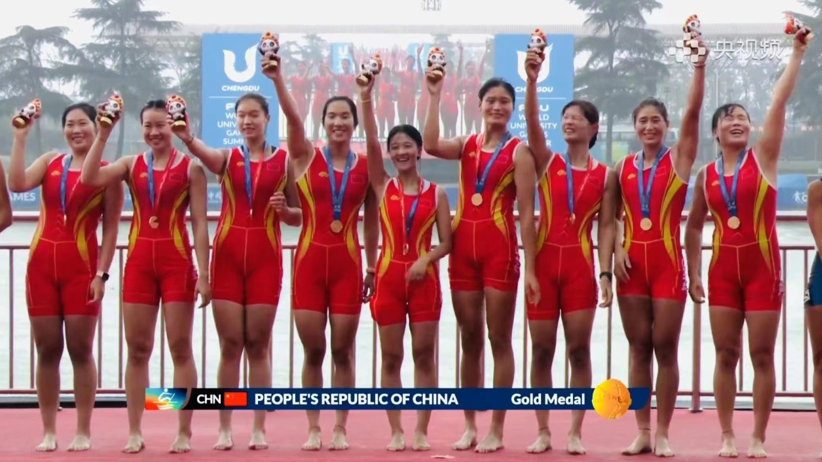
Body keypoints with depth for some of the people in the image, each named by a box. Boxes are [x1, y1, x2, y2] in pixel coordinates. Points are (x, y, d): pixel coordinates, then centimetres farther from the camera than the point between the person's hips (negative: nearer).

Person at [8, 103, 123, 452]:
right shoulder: (49, 162, 10)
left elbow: (111, 228, -2)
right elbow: (17, 184, -10)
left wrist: (102, 273, -9)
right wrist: (20, 137, -9)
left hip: (81, 266, -3)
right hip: (42, 263, 3)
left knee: (80, 350, -1)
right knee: (47, 350, 5)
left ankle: (83, 432, 6)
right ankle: (49, 432, 11)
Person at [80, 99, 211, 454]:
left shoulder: (190, 167, -1)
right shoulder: (131, 164, 7)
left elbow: (200, 224, -3)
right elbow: (89, 178, -10)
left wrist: (203, 274, -8)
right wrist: (102, 135, -10)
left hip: (177, 261, -3)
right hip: (139, 261, 3)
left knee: (180, 348, 1)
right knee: (137, 349, 5)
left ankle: (184, 432, 6)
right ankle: (135, 431, 11)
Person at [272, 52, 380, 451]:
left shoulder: (366, 166, 5)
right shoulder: (306, 157, 2)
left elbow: (371, 219, 10)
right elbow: (292, 117, -13)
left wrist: (372, 267, 8)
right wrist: (276, 78, -28)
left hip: (347, 260, 0)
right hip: (310, 258, 0)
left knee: (343, 350, 3)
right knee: (313, 350, 2)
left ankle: (340, 428, 11)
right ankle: (313, 428, 11)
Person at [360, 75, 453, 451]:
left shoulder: (436, 193, 3)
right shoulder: (383, 187, 4)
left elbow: (445, 243, 1)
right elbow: (370, 143, -8)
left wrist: (426, 259, -19)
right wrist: (366, 99, -17)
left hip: (424, 277, -1)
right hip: (389, 275, 1)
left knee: (424, 355, 1)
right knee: (391, 357, 3)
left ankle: (422, 430, 6)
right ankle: (396, 431, 8)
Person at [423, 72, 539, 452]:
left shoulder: (518, 151, -2)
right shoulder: (466, 145, 10)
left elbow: (526, 214, -6)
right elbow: (430, 145, -13)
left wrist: (530, 268, -11)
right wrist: (435, 95, -11)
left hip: (500, 248, -4)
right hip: (464, 246, 4)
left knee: (499, 339, 0)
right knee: (469, 339, 9)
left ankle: (497, 429, 4)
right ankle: (470, 425, 15)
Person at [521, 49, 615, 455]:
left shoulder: (605, 176, 5)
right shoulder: (546, 162, 6)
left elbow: (606, 227, 1)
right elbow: (532, 123, -10)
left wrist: (605, 273, -9)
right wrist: (532, 80, -25)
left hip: (580, 265, -1)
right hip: (544, 261, 1)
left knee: (579, 349, -2)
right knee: (542, 350, 2)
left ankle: (575, 432, 5)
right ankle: (543, 431, 10)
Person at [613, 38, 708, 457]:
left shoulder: (679, 158, 2)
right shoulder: (623, 167, 10)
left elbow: (693, 111, -9)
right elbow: (612, 216, 10)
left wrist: (699, 65, -17)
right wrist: (617, 247, -7)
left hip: (667, 260, -3)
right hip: (632, 261, 3)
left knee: (665, 347, -1)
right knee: (638, 348, 5)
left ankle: (663, 433, 4)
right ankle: (642, 432, 9)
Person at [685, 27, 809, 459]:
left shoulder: (763, 157, 0)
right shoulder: (706, 174, 7)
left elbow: (779, 101, -9)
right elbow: (694, 226, 15)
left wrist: (797, 52, -14)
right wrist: (693, 273, 10)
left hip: (762, 264, -2)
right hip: (723, 267, 2)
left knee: (762, 354, -1)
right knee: (726, 354, 4)